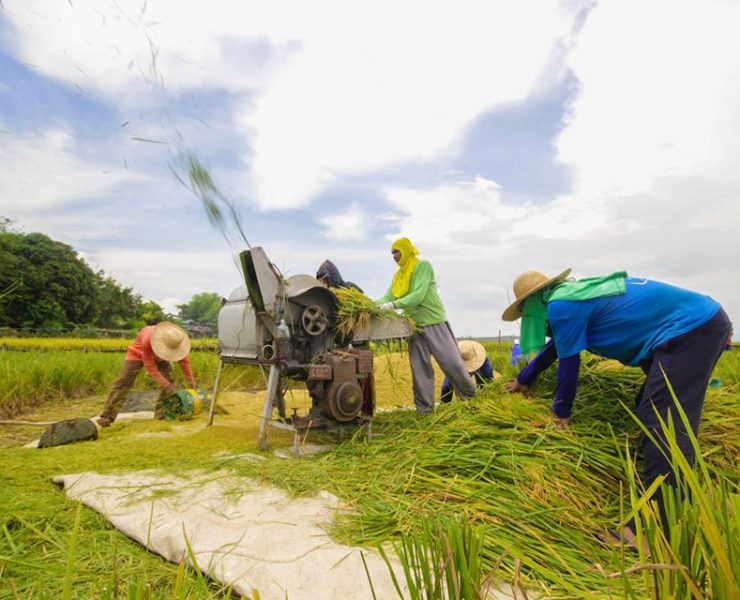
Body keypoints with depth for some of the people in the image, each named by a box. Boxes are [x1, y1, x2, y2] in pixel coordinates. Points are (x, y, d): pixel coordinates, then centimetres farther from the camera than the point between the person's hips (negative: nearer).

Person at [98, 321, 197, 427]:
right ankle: (107, 416, -10)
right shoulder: (148, 340, -43)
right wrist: (166, 384, -37)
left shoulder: (176, 342, -31)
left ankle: (161, 413, -3)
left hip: (159, 356, 4)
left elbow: (184, 361, -18)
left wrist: (191, 381, -23)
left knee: (169, 381, -10)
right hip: (138, 353, -4)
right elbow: (150, 367, -34)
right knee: (123, 382, -14)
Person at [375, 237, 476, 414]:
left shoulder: (423, 266, -9)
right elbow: (387, 298, 5)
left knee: (451, 361, -2)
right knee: (420, 368, 5)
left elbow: (418, 295, -21)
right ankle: (424, 407, 12)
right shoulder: (398, 276, 13)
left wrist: (394, 305, -31)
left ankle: (471, 395, 17)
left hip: (434, 322, -6)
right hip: (415, 325, 6)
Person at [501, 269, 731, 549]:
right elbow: (554, 347, 27)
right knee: (652, 417, 15)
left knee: (664, 428, -16)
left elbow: (568, 363, -10)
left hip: (691, 328, -11)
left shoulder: (560, 305, -15)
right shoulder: (574, 295, 15)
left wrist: (561, 411, 6)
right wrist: (523, 379, 37)